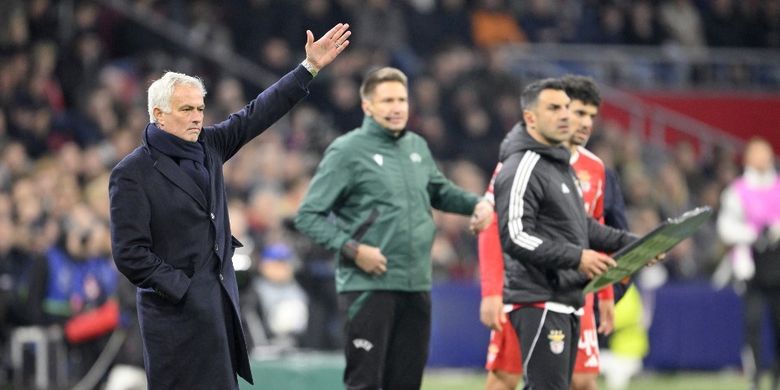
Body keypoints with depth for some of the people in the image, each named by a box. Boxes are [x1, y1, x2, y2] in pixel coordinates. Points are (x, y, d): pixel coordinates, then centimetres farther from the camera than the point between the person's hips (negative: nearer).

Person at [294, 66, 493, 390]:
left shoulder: (417, 147, 13)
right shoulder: (348, 151, -6)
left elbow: (439, 190, 32)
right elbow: (308, 215, -7)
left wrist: (475, 204, 14)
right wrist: (351, 249, -17)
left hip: (416, 287, 6)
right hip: (368, 287, -6)